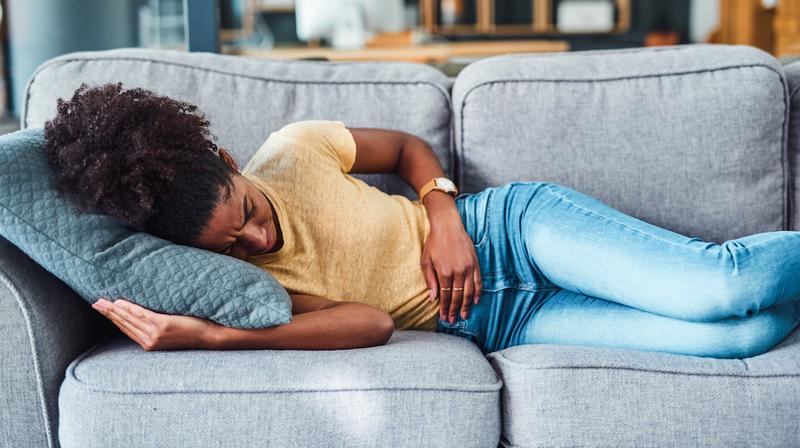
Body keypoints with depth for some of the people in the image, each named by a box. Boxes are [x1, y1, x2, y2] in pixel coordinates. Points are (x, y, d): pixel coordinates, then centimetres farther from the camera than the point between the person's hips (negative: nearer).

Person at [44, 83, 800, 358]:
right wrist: (214, 337, -32)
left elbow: (409, 148, 8)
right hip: (498, 325, -1)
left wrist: (444, 214, -11)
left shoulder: (294, 148, -9)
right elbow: (372, 321, -22)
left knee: (719, 288, -19)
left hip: (506, 227, 2)